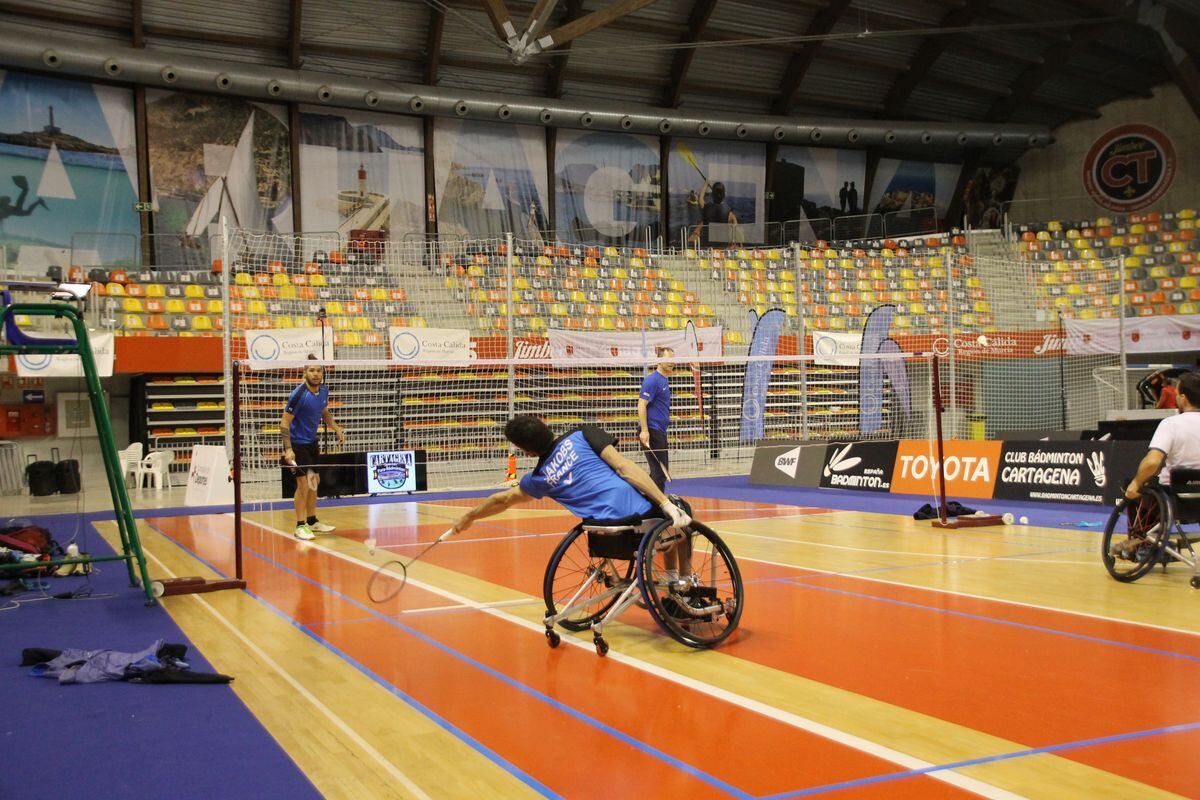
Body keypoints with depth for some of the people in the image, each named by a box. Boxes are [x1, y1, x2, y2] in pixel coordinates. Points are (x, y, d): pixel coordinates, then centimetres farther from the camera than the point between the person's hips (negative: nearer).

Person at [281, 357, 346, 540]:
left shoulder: (323, 390, -1)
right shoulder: (299, 394, -23)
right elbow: (284, 423, -20)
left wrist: (337, 428, 3)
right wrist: (288, 449, -28)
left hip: (312, 442, 8)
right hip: (297, 443, -8)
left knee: (314, 482, 13)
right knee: (303, 483, -10)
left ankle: (312, 521, 26)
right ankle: (300, 526, -1)